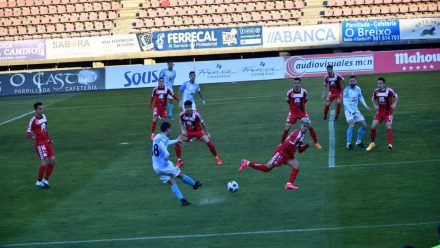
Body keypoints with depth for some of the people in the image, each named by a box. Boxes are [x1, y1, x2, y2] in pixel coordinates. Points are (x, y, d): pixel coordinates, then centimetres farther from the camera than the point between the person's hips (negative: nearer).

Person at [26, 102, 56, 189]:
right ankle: (39, 181, 2)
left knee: (52, 161, 0)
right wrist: (32, 136, -35)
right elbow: (29, 132, -13)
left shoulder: (44, 116, 9)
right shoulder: (33, 120, -12)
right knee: (45, 162, -14)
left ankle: (45, 180, 15)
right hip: (40, 143, -7)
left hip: (47, 142, 7)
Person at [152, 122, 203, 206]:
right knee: (180, 174, 15)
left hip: (156, 167, 8)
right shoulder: (164, 138, -14)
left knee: (172, 182, 8)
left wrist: (175, 141, 50)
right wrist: (166, 153, -53)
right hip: (164, 166, -8)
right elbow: (161, 143, -40)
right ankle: (195, 184, 34)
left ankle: (182, 200, 0)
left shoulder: (157, 137, 13)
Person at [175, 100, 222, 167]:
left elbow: (203, 124, -10)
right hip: (188, 132, 3)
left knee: (208, 141, -19)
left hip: (198, 131, -2)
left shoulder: (196, 114, -25)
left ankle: (216, 158, 2)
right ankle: (179, 161, -1)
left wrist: (207, 133, -3)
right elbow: (182, 124, 4)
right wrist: (182, 130, -16)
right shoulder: (182, 115, -17)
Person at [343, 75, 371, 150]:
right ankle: (349, 144, -21)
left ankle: (358, 142, 24)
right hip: (348, 110, -7)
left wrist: (365, 105, 11)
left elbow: (360, 97, 22)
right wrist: (351, 111, -26)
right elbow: (345, 102, -20)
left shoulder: (358, 89, 3)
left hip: (356, 110, 7)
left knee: (364, 125, 8)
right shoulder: (347, 90, -16)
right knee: (351, 125, -26)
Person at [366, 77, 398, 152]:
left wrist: (394, 104, -15)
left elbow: (396, 97, 0)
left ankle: (390, 145, -15)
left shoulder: (389, 91, -14)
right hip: (380, 111, 4)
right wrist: (375, 106, -6)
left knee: (388, 127, -18)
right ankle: (372, 143, 16)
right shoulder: (376, 91, -4)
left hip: (388, 112, -4)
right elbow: (374, 100, 13)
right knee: (373, 126, -4)